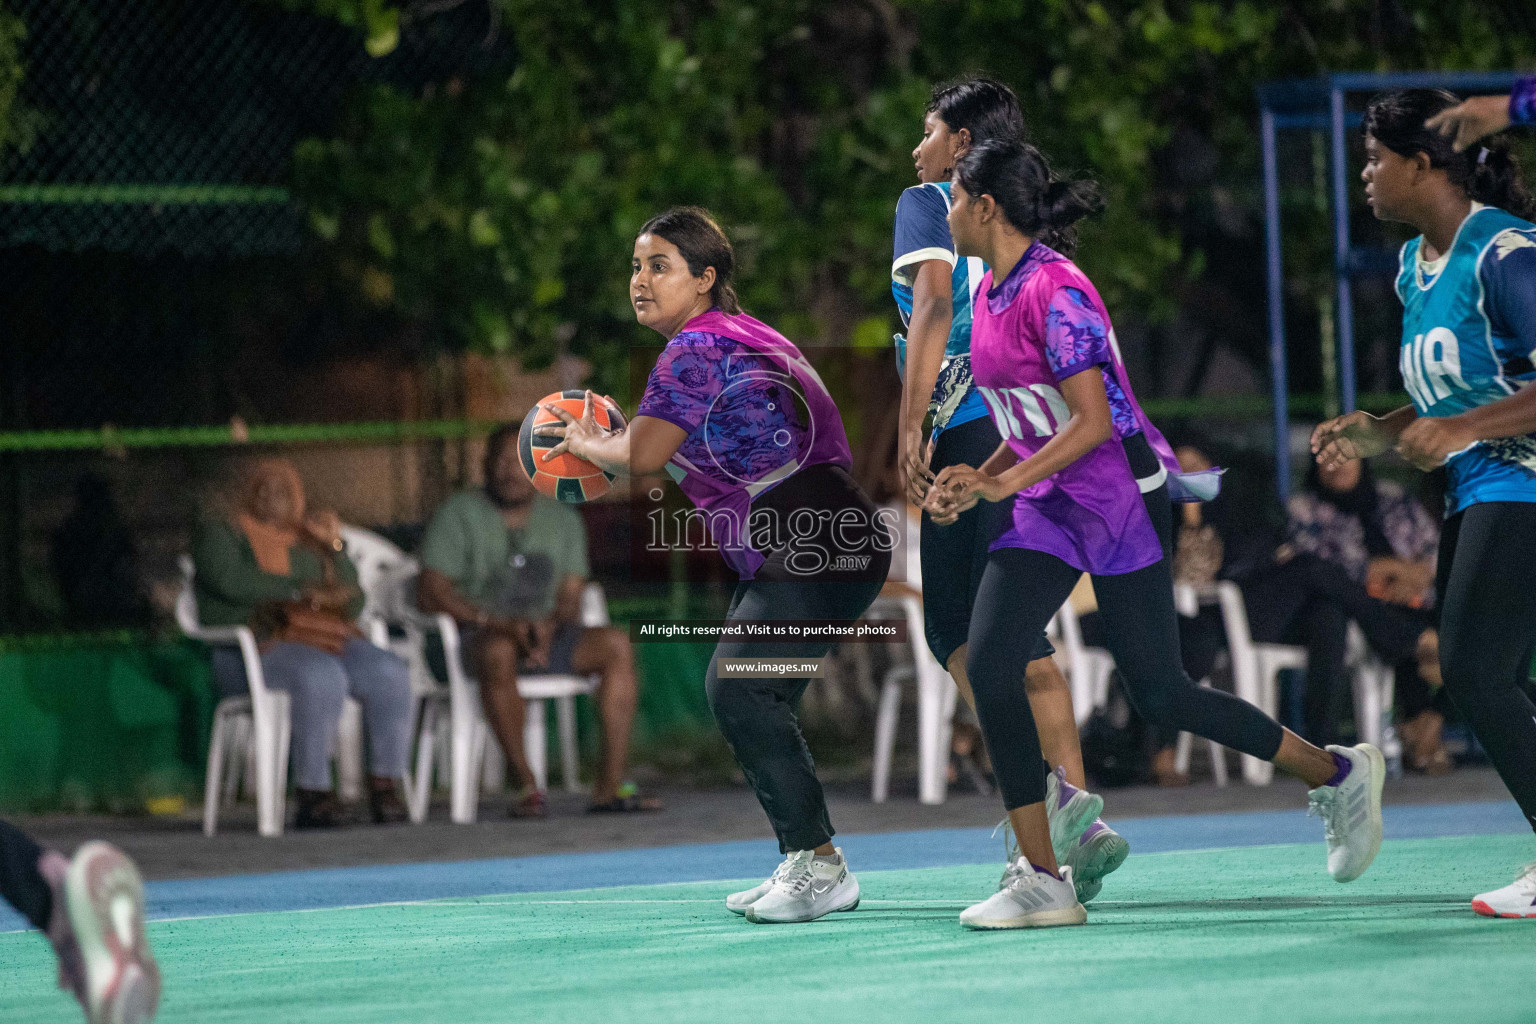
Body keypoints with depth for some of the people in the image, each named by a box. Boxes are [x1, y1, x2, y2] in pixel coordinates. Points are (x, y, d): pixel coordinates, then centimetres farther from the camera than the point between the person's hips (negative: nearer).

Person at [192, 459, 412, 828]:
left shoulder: (308, 540, 25)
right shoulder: (219, 532, 13)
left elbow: (353, 604, 17)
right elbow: (234, 582, -8)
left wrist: (334, 546, 6)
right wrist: (305, 592, -7)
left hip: (327, 638, 5)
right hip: (255, 648, -5)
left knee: (390, 673, -25)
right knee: (321, 676, -38)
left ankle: (386, 785, -25)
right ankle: (313, 793, -37)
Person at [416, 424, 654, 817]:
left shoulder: (563, 519, 13)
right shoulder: (458, 514, -1)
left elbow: (571, 598, 8)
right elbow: (430, 592, -11)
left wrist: (548, 626, -16)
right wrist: (497, 623, -22)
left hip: (546, 634, 5)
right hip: (476, 636, -5)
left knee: (616, 644, -21)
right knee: (499, 652, -40)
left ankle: (610, 784, -26)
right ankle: (526, 785, -37)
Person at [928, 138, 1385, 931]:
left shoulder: (1054, 292, -19)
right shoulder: (992, 293, 10)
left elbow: (1093, 423, -23)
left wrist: (1003, 483, -27)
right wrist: (973, 480, 5)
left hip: (1119, 499, -8)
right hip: (1048, 509, 8)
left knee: (1158, 695, -3)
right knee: (987, 664, -9)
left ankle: (1337, 773, 18)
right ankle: (1041, 880, -5)